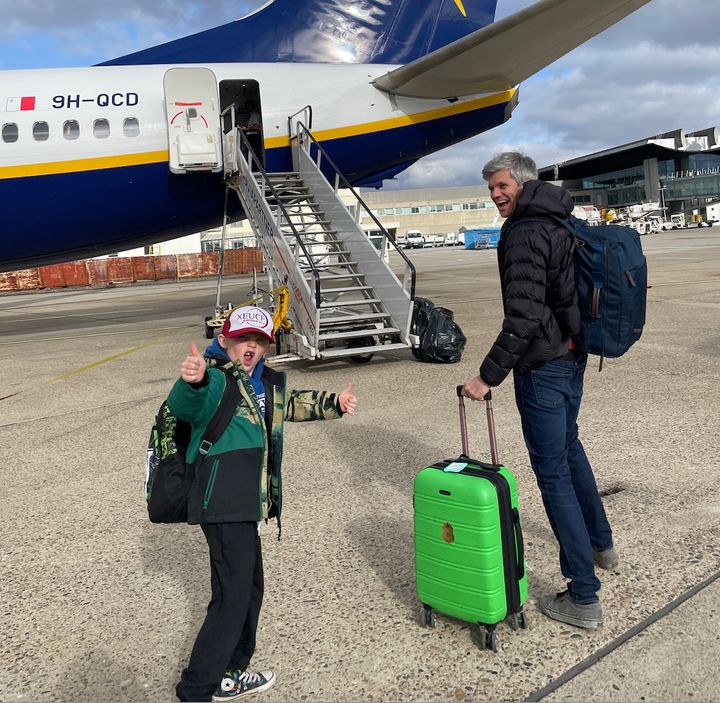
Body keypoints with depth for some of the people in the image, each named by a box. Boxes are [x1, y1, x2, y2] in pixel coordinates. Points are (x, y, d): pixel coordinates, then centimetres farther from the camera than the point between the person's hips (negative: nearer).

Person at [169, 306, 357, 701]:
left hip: (248, 504, 10)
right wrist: (192, 382, -57)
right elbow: (184, 406, -36)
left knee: (250, 587, 20)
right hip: (223, 505, -10)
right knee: (233, 596, -9)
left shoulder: (268, 383, 11)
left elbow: (291, 404, 32)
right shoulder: (215, 380, -14)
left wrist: (333, 404, 22)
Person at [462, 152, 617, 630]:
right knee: (569, 447, 27)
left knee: (553, 471, -3)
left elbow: (524, 317, -26)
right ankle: (601, 544, 46)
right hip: (573, 356, 10)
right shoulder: (561, 223, 12)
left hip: (543, 366, -10)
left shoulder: (524, 234, -18)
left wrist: (489, 375, -23)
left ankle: (583, 598, 3)